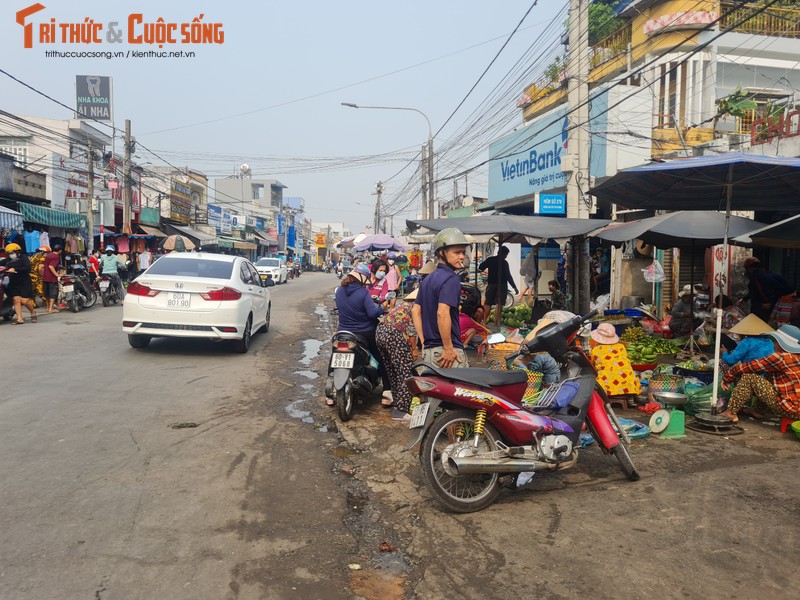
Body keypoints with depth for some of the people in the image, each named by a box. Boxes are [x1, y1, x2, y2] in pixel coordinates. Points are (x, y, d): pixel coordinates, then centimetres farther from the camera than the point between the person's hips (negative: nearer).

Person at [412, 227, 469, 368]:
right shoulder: (451, 279, -13)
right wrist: (449, 348, -19)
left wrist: (424, 343, 15)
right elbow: (442, 313, -24)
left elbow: (415, 311, 16)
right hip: (446, 352, -9)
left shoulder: (428, 279, 15)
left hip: (429, 351, 9)